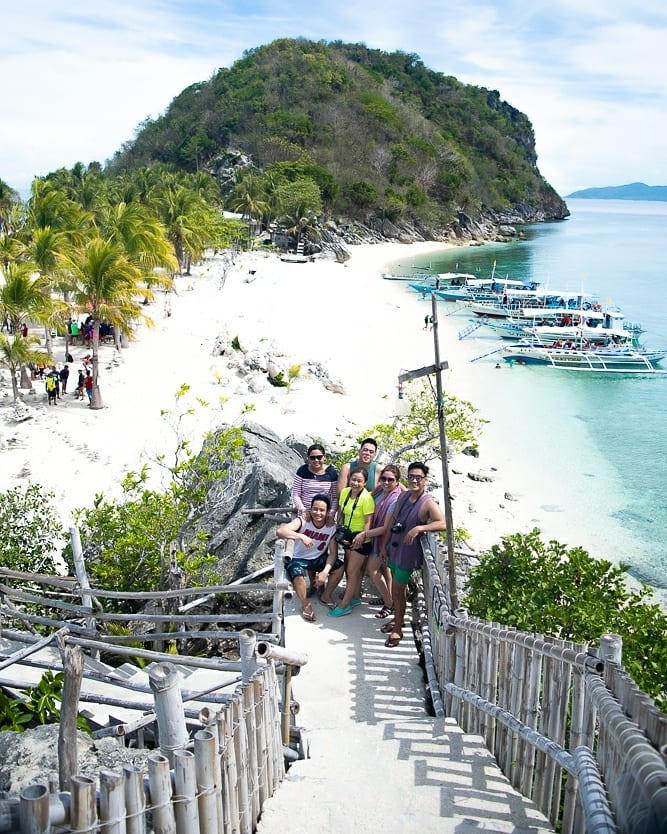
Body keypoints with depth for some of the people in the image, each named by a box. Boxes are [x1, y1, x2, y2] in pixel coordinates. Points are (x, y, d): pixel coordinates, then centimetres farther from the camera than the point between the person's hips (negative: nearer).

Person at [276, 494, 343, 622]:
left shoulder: (332, 528, -11)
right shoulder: (303, 521, -21)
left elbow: (333, 553, -13)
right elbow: (279, 531, -37)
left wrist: (325, 572, -29)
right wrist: (301, 536, -51)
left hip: (320, 558, 3)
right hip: (300, 559, -3)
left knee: (339, 567, -21)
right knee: (297, 575, -34)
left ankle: (326, 596, 7)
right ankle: (305, 605, -5)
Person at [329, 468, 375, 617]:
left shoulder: (367, 498, -21)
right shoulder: (345, 492, -1)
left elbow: (369, 521, -21)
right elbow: (341, 513, 10)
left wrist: (361, 536, -35)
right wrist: (340, 530, 0)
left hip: (361, 539, -6)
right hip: (348, 536, 6)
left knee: (352, 571, -2)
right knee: (355, 570, 18)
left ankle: (344, 605, 6)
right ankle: (356, 597, 33)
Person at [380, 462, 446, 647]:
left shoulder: (428, 504, -19)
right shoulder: (404, 496, 2)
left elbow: (444, 523, -34)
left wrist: (419, 528, -41)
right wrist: (385, 543, 13)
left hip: (408, 551, -6)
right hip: (394, 547, 6)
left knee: (399, 589, 2)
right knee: (395, 586, 20)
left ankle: (398, 630, 18)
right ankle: (396, 619, 39)